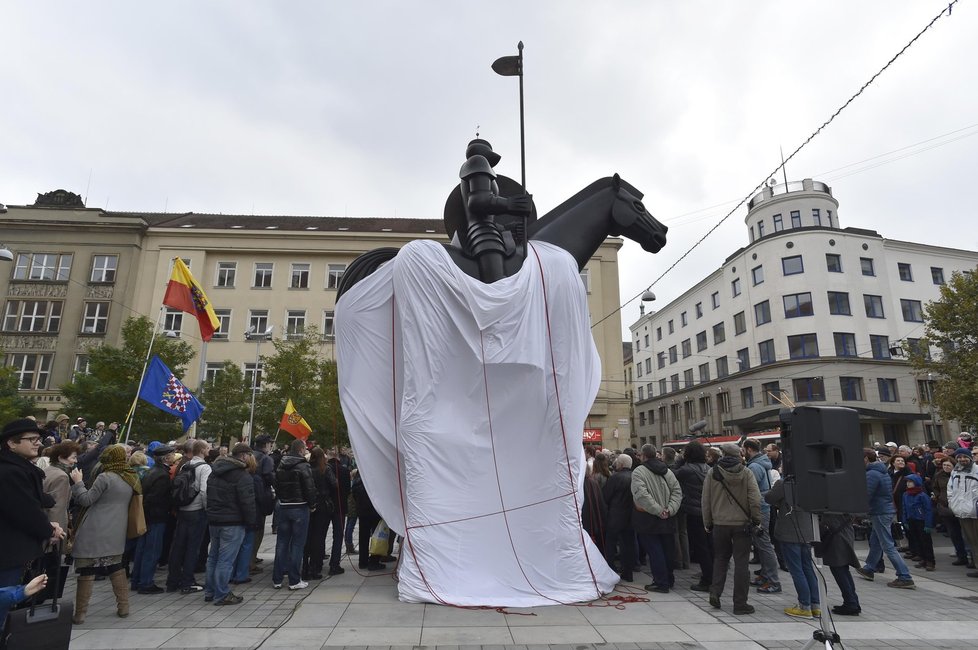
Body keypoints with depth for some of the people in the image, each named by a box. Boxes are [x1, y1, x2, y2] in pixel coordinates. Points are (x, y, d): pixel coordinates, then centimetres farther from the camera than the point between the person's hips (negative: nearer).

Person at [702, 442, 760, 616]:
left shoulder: (712, 473, -2)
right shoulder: (746, 473, -5)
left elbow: (706, 500, 1)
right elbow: (755, 499, -9)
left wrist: (707, 523, 11)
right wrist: (756, 520, 3)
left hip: (720, 523, 1)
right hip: (742, 523, -1)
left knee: (720, 558, 18)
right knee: (741, 562, 6)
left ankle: (715, 592, 7)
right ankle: (740, 604, 9)